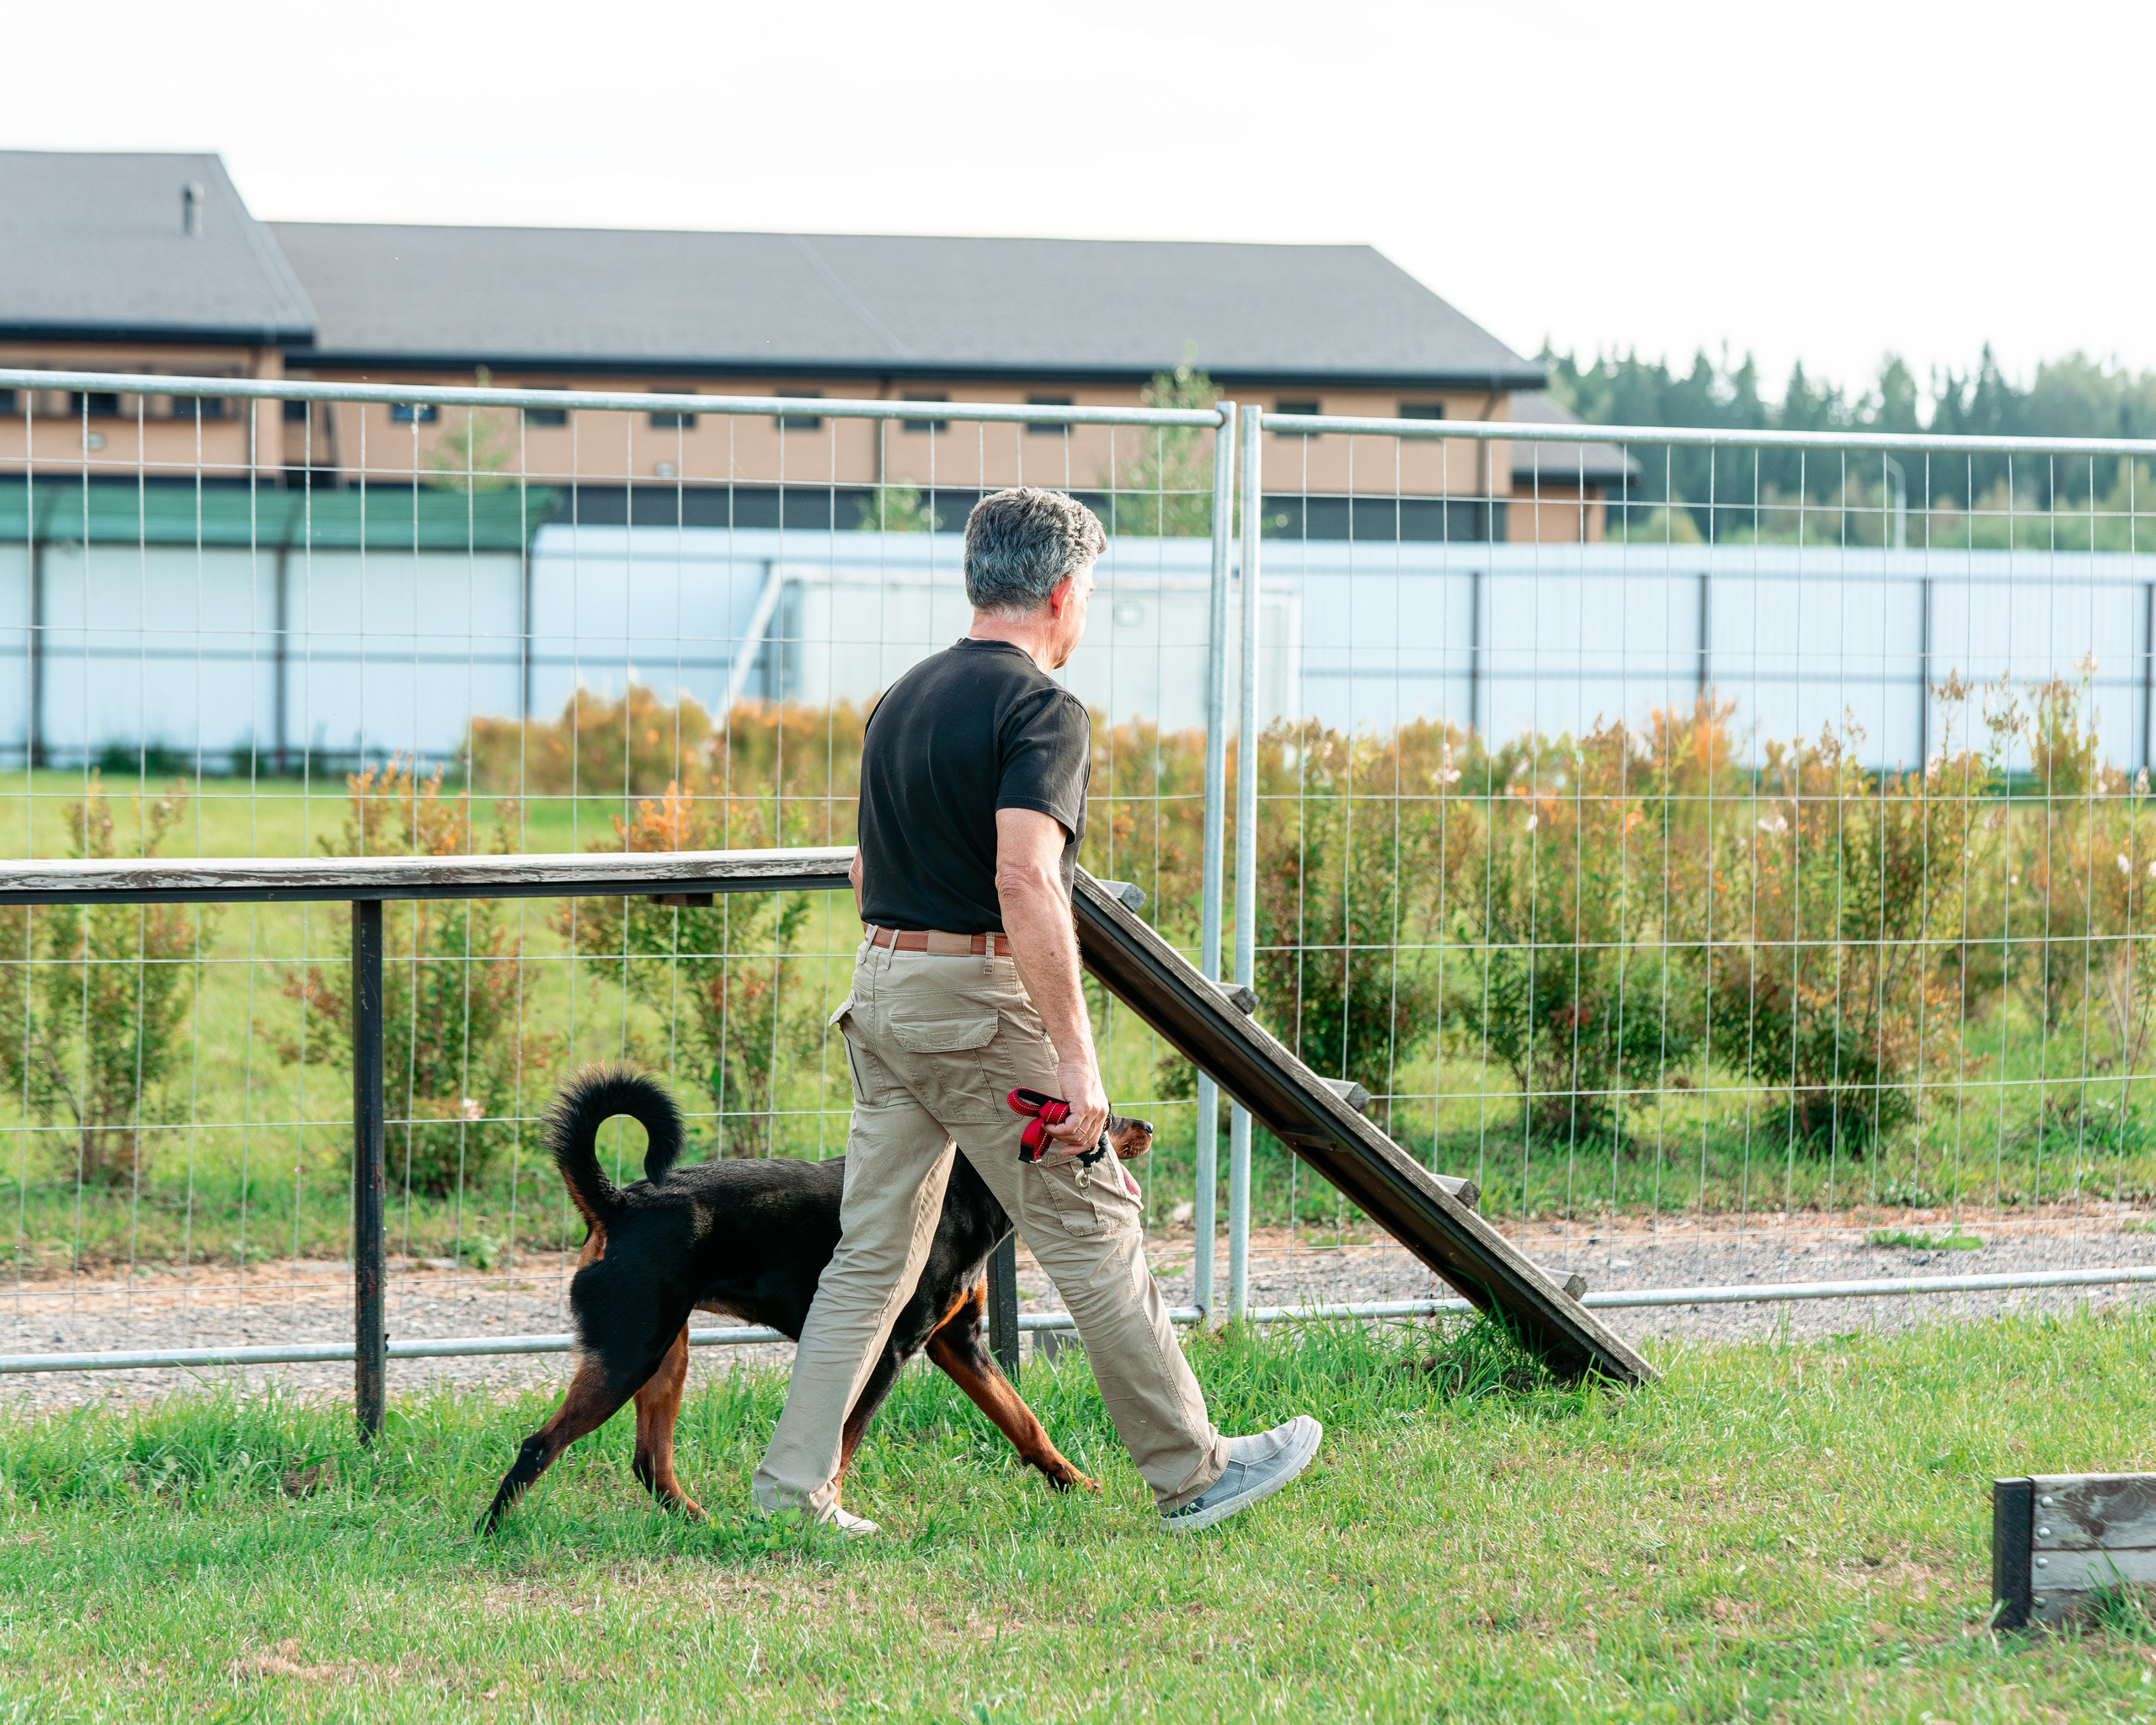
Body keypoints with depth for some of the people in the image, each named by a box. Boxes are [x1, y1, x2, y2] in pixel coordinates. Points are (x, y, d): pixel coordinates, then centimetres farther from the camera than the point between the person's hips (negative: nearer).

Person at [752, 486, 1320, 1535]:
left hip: (883, 986, 8)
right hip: (983, 1003, -8)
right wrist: (1075, 1056, -25)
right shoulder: (1041, 710, -13)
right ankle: (1189, 1473, 11)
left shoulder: (903, 700, 14)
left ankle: (793, 1484, 5)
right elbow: (1025, 878, -25)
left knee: (873, 1252, 10)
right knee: (1092, 1233, 2)